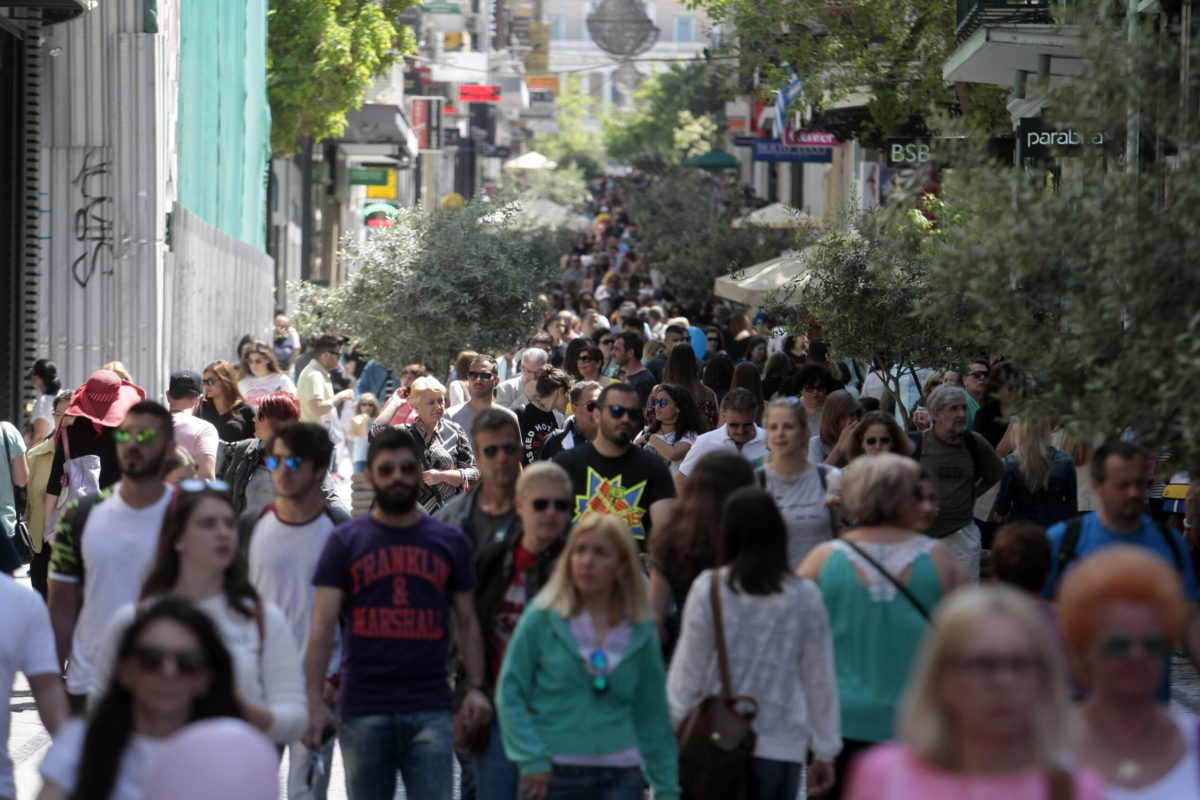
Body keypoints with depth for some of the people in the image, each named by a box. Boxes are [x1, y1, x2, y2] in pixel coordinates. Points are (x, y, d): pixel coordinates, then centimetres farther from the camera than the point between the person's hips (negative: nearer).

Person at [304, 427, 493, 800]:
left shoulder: (450, 542, 10)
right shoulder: (345, 542, 5)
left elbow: (467, 623, 11)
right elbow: (323, 627, 0)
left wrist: (475, 687, -4)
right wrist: (315, 700, -11)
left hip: (430, 710, 0)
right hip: (362, 710, 0)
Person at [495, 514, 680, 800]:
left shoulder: (640, 632, 7)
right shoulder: (543, 617, -1)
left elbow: (653, 715, 12)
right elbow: (510, 693, 0)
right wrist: (531, 758, -9)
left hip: (620, 776, 2)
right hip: (552, 774, -2)